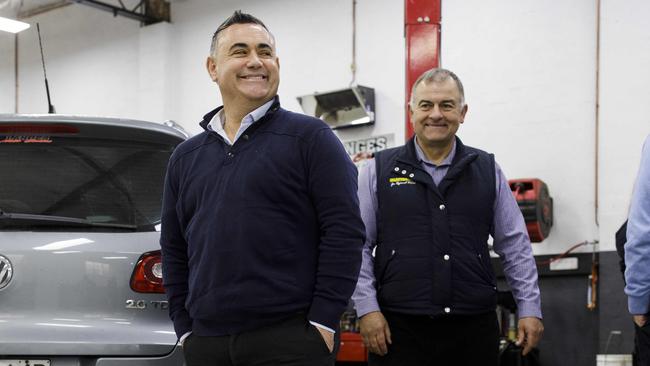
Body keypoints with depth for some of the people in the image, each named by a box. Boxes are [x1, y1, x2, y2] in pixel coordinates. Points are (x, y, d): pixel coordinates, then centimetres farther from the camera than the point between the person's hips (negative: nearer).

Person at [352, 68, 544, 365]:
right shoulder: (379, 171, 5)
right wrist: (367, 308, -5)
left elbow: (514, 246, 11)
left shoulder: (488, 170, 10)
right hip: (399, 329, -1)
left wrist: (529, 309, 6)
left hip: (473, 329, 2)